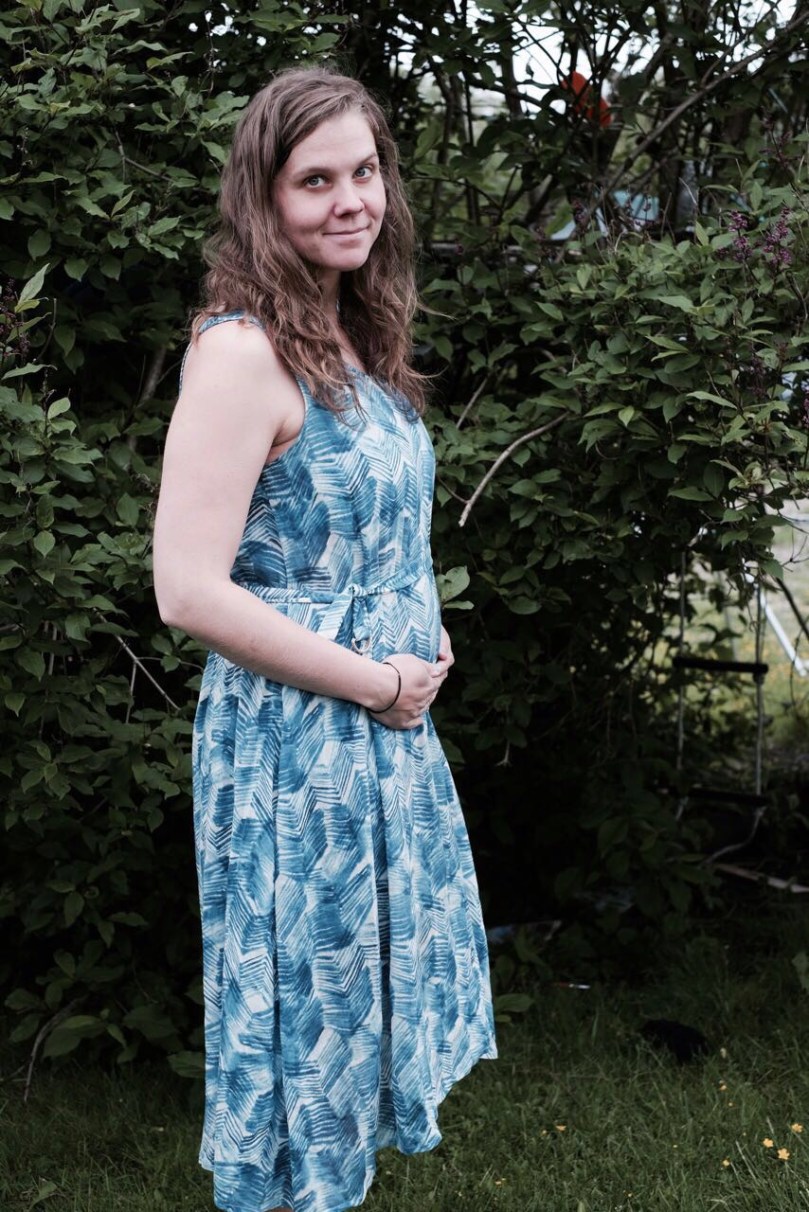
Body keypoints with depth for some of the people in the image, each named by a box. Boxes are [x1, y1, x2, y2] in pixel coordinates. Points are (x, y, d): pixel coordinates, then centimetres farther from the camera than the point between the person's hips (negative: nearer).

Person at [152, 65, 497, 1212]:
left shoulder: (355, 339, 8)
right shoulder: (243, 349, -19)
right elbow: (189, 590, -24)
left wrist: (418, 659, 3)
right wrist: (376, 682, -16)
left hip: (389, 727, 9)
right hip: (295, 741, -8)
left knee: (371, 980, 20)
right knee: (308, 1006, 7)